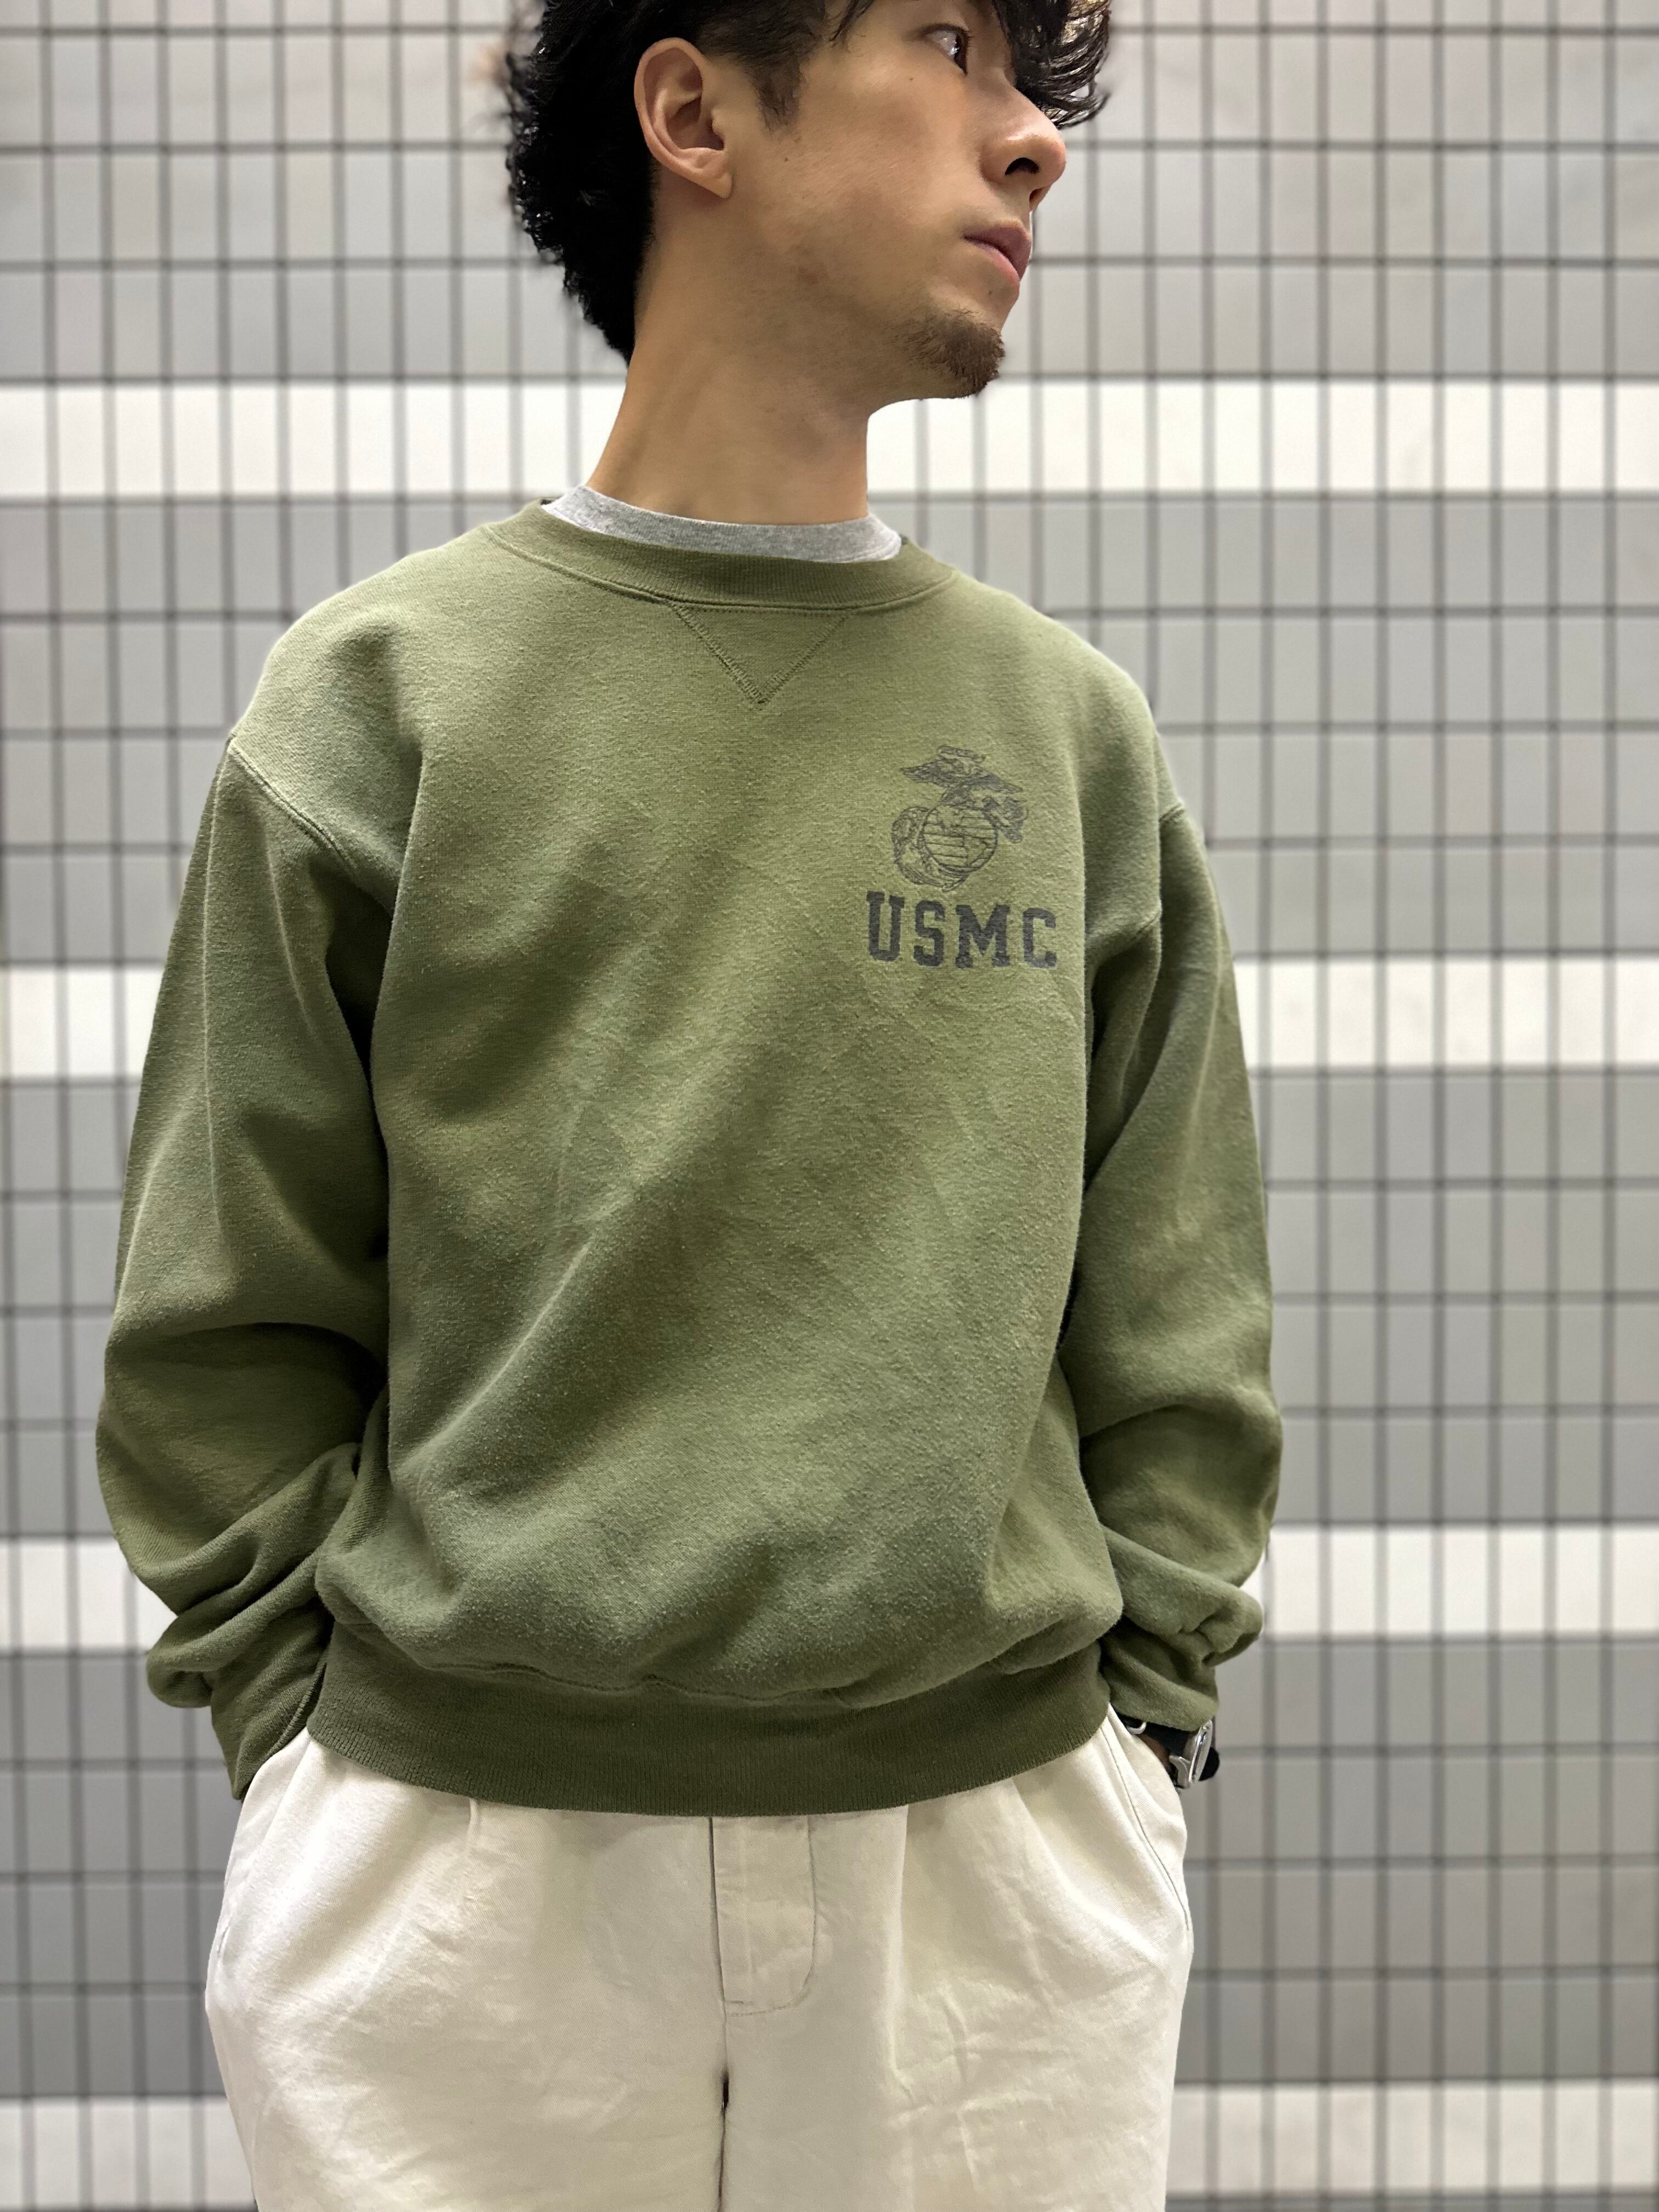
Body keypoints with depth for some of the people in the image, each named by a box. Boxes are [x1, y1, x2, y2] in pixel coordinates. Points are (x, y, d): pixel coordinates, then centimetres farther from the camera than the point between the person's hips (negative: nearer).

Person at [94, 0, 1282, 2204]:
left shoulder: (1077, 731, 8)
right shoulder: (375, 699, 1)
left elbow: (1180, 1337, 9)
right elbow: (223, 1324, 2)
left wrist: (1133, 1714, 2)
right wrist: (307, 1735, -3)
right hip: (455, 1853, -2)